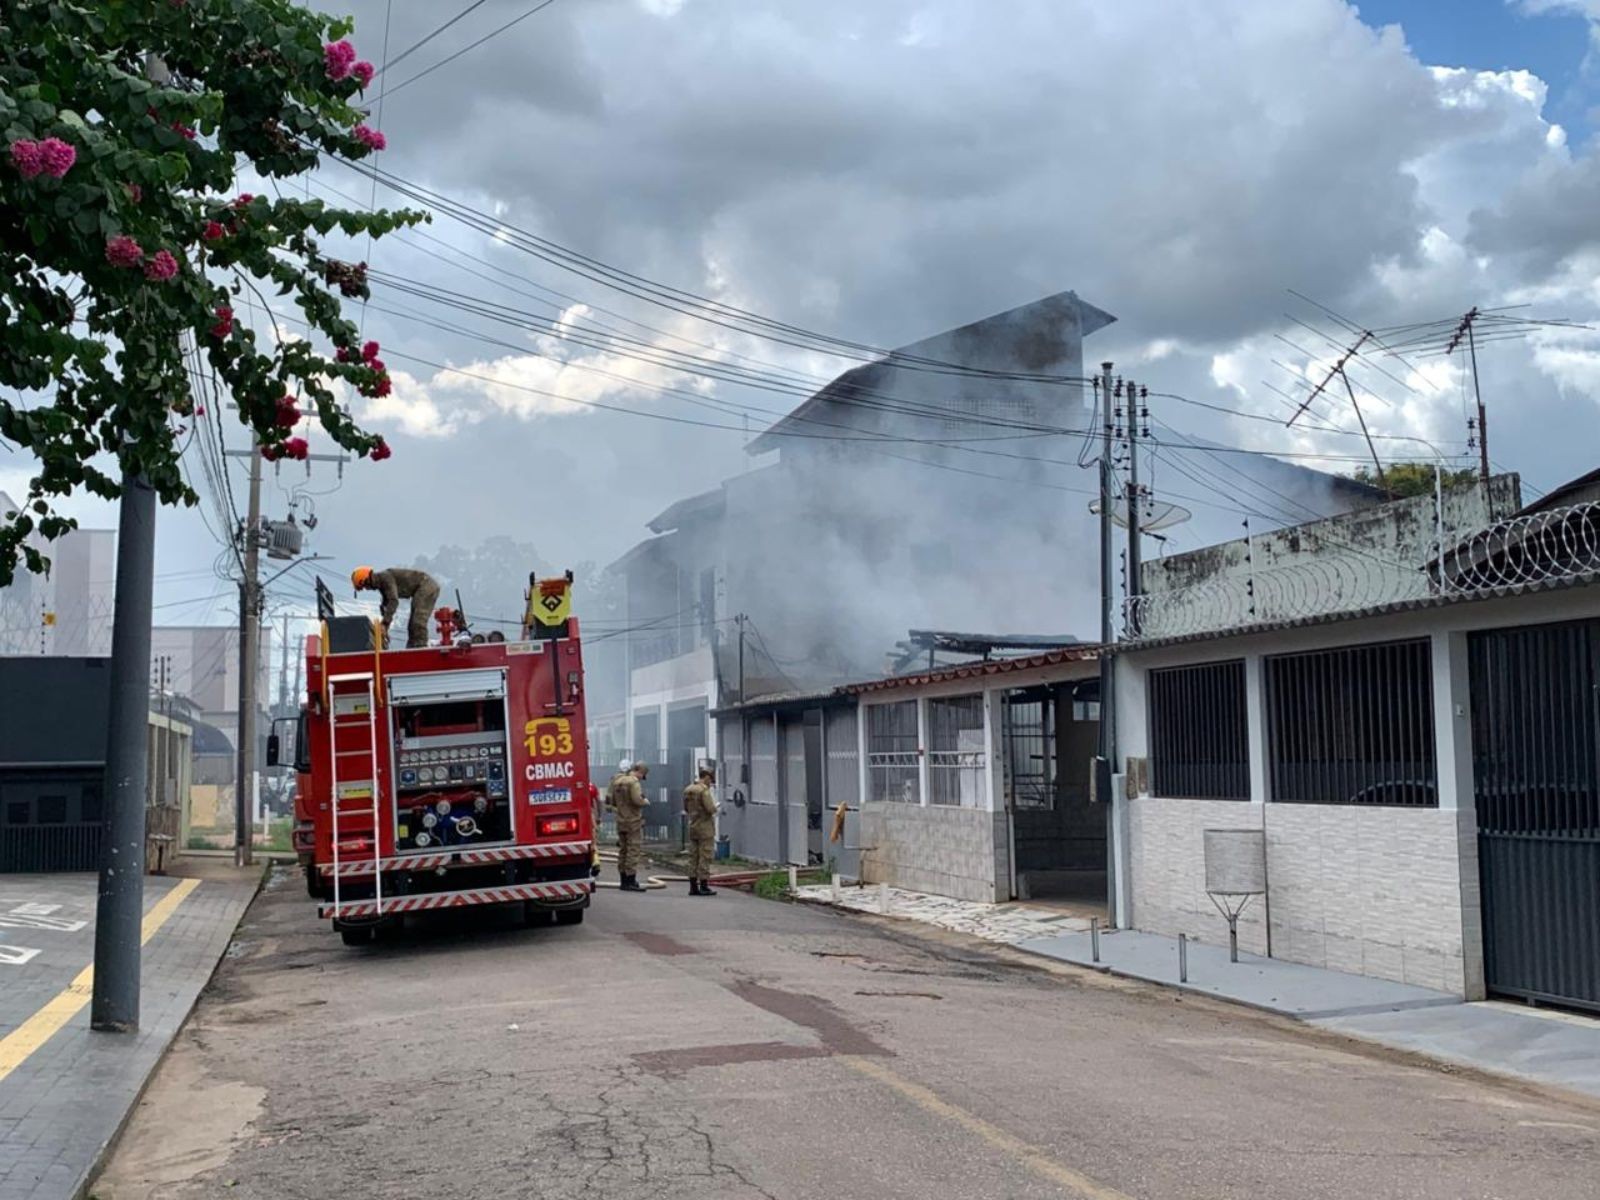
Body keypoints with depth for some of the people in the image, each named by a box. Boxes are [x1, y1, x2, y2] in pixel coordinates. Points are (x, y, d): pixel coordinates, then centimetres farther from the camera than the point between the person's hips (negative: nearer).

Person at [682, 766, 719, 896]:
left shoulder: (688, 790, 9)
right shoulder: (704, 790, -16)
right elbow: (710, 809, -21)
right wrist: (716, 807, -1)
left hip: (693, 827, 8)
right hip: (705, 827, -8)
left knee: (693, 856, 10)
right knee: (705, 857, -3)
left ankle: (693, 886, 12)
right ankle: (704, 886, -2)